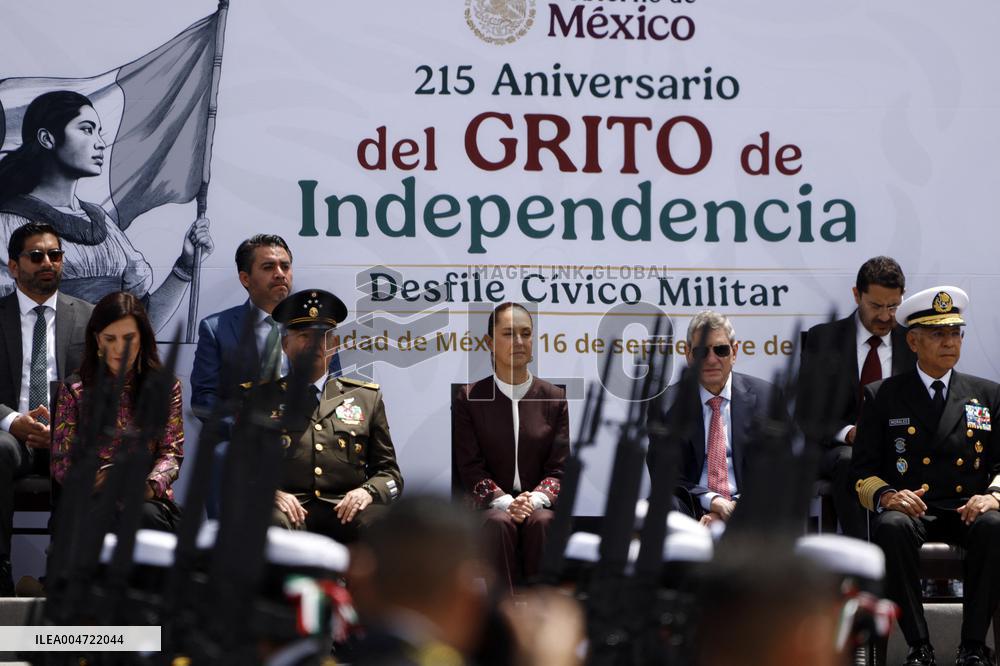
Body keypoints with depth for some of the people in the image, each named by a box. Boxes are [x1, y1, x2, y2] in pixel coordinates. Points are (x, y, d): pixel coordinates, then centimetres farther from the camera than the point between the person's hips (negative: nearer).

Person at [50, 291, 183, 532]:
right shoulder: (74, 390, 10)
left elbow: (172, 452, 4)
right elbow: (61, 463, 5)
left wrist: (150, 485, -19)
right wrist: (99, 479, -17)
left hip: (149, 500, 1)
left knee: (146, 515, -36)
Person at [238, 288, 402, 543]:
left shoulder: (366, 398, 21)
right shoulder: (260, 398, 17)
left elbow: (390, 473, 19)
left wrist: (368, 492, -5)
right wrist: (270, 494, -9)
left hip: (346, 512, 2)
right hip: (290, 512, -2)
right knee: (275, 524, -40)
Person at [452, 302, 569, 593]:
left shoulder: (555, 398, 8)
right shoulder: (469, 398, 6)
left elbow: (559, 467, 4)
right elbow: (470, 468, 1)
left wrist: (535, 499, -17)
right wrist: (504, 501, -16)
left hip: (540, 502, 1)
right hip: (491, 503, -1)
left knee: (542, 522, -34)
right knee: (498, 523, -35)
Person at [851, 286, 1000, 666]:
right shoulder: (882, 396, 12)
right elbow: (863, 471, 7)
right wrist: (885, 495, -17)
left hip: (967, 510, 1)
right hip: (910, 510, -1)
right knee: (891, 527, -37)